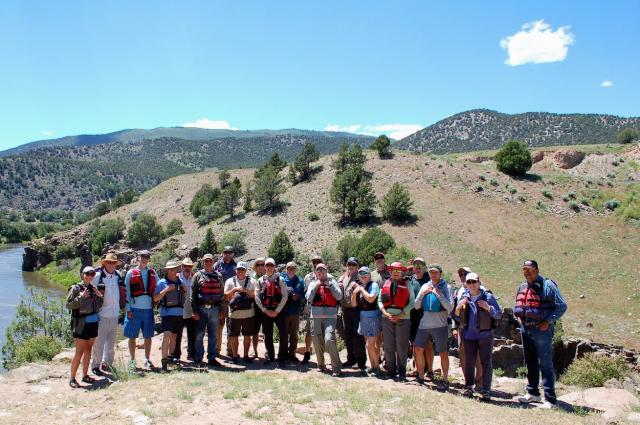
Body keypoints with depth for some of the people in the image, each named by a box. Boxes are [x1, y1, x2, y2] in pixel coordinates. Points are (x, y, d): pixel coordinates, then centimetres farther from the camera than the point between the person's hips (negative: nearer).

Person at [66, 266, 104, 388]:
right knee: (79, 352, -6)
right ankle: (72, 378, 4)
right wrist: (81, 297, -20)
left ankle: (85, 375, 24)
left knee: (88, 350, 13)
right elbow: (68, 305, -11)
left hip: (93, 323, 6)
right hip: (81, 324, -6)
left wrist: (100, 296, 0)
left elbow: (99, 305, 17)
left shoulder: (93, 288, 9)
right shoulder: (76, 288, -7)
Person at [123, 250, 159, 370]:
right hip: (134, 309, -2)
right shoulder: (131, 273, 3)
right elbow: (126, 292, 0)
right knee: (132, 336, 5)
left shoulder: (153, 273, 11)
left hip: (148, 309, 2)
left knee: (148, 336, 8)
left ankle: (147, 360, 19)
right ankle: (132, 360, 17)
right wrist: (128, 309, -6)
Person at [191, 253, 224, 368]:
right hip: (201, 309, -3)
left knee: (213, 335, 8)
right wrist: (195, 311, -9)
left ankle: (212, 358, 17)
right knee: (199, 335, 2)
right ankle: (198, 359, 10)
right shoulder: (198, 275, 1)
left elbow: (221, 294, 12)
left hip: (215, 309, 3)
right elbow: (193, 295, -3)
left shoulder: (218, 276, 10)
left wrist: (221, 310, 7)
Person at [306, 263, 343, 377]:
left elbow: (339, 296, -1)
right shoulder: (313, 283, 13)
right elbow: (309, 298, 1)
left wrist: (329, 285, -6)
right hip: (316, 315, 3)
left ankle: (336, 368, -12)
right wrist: (316, 286, -5)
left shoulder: (332, 281, 10)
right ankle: (321, 365, 27)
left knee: (329, 339, -18)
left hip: (330, 315, -3)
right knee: (317, 341, 8)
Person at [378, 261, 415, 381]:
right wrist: (385, 313, -6)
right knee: (388, 346, 6)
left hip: (403, 318, -2)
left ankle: (401, 372, 12)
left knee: (402, 347, 1)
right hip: (387, 317, 3)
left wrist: (400, 315, -10)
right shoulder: (385, 284, 10)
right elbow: (380, 300, 9)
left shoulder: (407, 284, 2)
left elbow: (411, 302, -3)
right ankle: (391, 370, 17)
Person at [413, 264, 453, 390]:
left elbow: (450, 307, -15)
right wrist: (422, 293, -8)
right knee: (418, 349, 9)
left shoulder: (445, 287, -6)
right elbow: (416, 306, 6)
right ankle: (421, 376, 24)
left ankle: (445, 379, 17)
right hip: (424, 324, 5)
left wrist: (439, 294, -20)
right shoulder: (425, 286, 6)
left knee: (443, 353, 3)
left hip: (440, 325, -4)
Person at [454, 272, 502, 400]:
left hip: (485, 335, -3)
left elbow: (499, 314, 1)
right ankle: (469, 387, 20)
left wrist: (488, 308, -16)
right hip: (469, 335, 3)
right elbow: (457, 317, 15)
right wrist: (458, 307, -5)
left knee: (486, 363, 1)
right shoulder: (464, 297, 9)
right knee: (469, 362, 8)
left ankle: (486, 390, 6)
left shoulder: (488, 297, -1)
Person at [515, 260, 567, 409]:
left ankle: (550, 399, 0)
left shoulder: (547, 285, -12)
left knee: (545, 364, -5)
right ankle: (533, 393, 29)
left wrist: (548, 321, -16)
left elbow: (562, 306, -12)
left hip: (541, 329, -7)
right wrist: (519, 317, 9)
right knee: (530, 362, 16)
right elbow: (518, 305, 26)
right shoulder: (522, 287, 10)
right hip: (525, 329, 7)